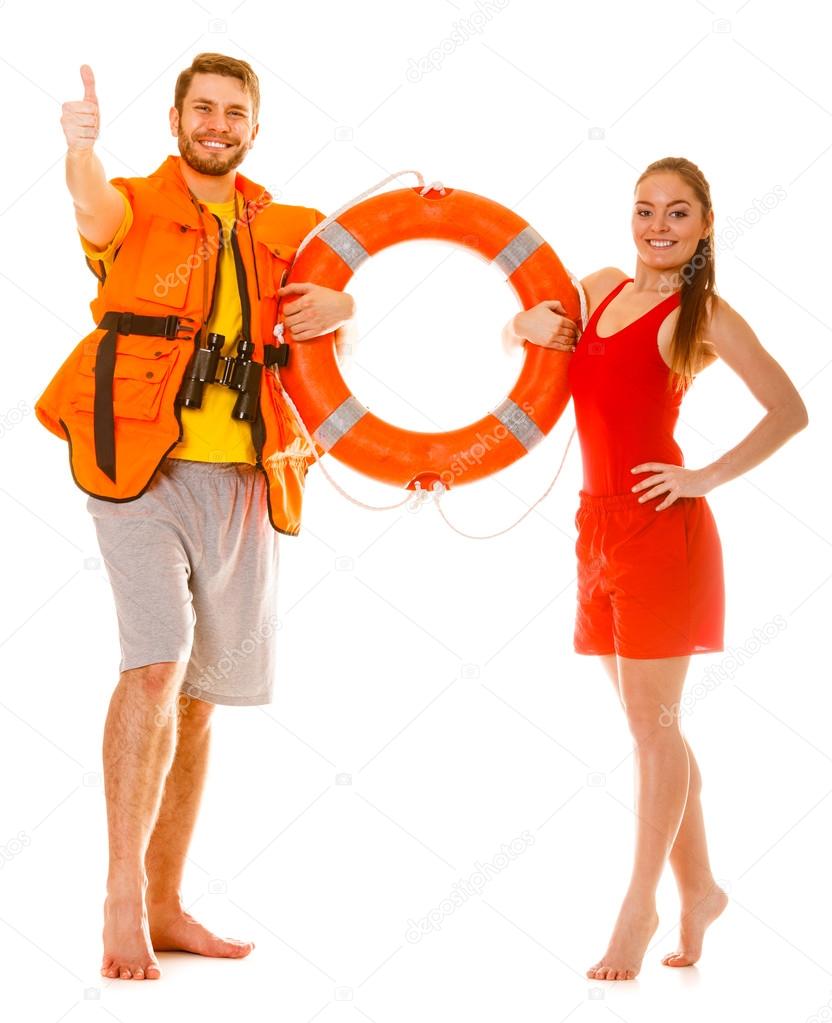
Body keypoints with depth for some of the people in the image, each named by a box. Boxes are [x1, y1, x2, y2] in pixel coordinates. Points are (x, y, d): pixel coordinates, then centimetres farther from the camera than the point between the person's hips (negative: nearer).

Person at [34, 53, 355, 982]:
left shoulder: (285, 233, 15)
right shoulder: (137, 207, 2)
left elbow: (340, 312, 20)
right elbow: (95, 213, -20)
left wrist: (337, 307, -5)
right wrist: (81, 148, -43)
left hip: (244, 483, 5)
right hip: (144, 468, -4)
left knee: (199, 696, 9)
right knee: (156, 663, -21)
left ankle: (165, 907, 18)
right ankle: (122, 900, -12)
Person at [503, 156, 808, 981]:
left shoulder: (702, 315, -6)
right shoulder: (602, 288, 13)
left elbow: (789, 411, -10)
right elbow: (516, 333, 26)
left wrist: (707, 478, -12)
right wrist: (530, 327, 4)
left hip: (660, 528, -7)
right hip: (598, 524, 7)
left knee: (650, 723, -1)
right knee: (649, 724, 13)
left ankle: (639, 906, 10)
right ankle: (698, 887, 25)